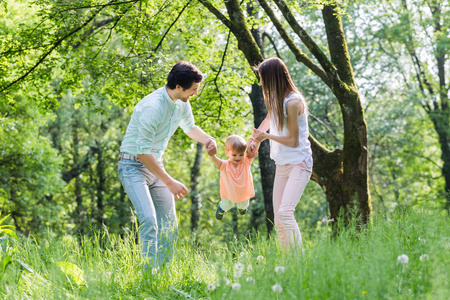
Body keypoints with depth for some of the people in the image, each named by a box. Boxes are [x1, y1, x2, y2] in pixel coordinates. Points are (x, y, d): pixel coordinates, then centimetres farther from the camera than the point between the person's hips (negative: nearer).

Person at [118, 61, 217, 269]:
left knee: (169, 226, 4)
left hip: (156, 166, 8)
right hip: (133, 166, -8)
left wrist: (207, 139, -2)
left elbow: (190, 127, 21)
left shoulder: (182, 103, -1)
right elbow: (143, 152, -26)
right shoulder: (152, 107, -27)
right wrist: (170, 182, -25)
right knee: (149, 220, -24)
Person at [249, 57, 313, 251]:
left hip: (298, 164, -9)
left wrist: (266, 136, -4)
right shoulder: (275, 99, 10)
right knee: (278, 220, 3)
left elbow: (293, 141, -15)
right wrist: (255, 138, 25)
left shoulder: (293, 102, -17)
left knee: (285, 212, -25)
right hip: (282, 164, 9)